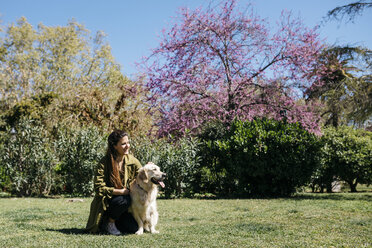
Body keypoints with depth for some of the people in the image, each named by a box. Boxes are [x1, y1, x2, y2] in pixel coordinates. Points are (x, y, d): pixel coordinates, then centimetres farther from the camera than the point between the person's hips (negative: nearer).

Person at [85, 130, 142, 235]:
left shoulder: (132, 161, -1)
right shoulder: (104, 163, -15)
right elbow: (99, 188, -18)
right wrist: (121, 191, -23)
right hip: (105, 202, -5)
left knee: (134, 227, -15)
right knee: (123, 200, -35)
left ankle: (113, 221, 14)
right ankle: (109, 222, -7)